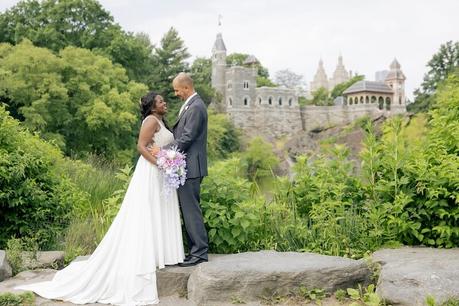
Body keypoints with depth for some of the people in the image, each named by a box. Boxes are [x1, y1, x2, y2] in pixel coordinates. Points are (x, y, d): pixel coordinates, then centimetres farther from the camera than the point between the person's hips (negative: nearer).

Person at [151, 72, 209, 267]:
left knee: (191, 209, -6)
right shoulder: (191, 105, 16)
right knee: (189, 209, 13)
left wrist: (162, 149, -14)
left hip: (191, 167, -10)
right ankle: (197, 250, 19)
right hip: (187, 167, 10)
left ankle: (200, 252, 1)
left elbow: (186, 139, -20)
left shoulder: (196, 107, -16)